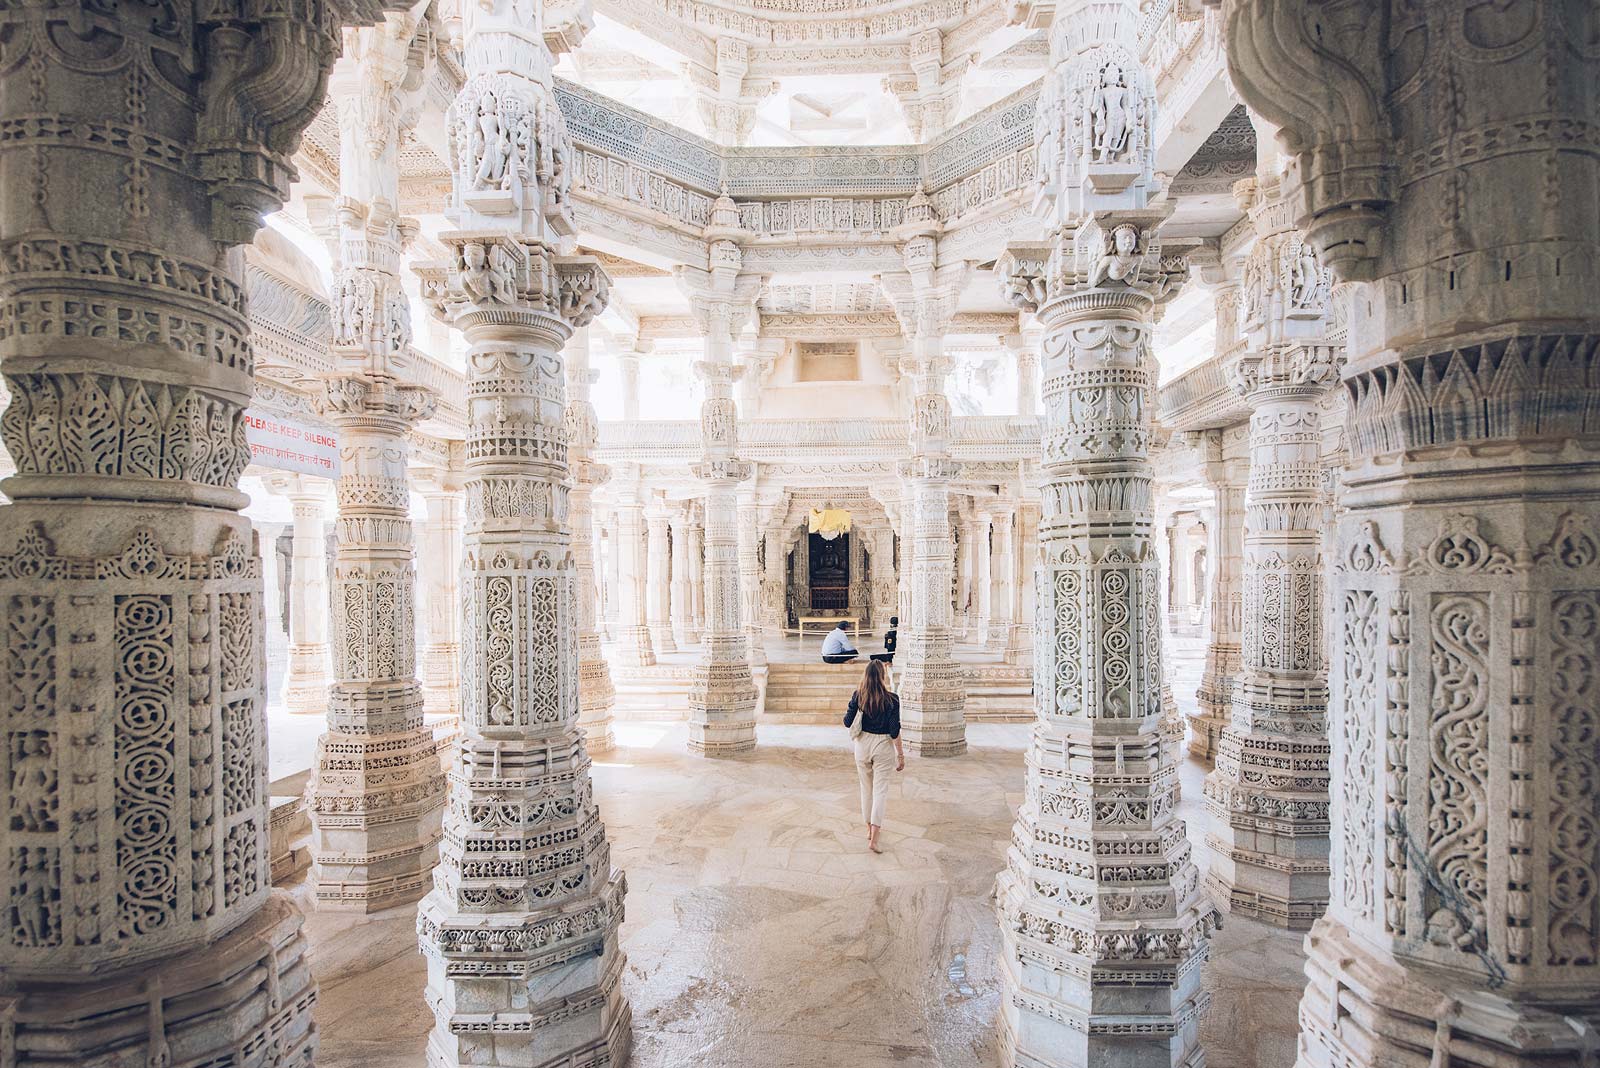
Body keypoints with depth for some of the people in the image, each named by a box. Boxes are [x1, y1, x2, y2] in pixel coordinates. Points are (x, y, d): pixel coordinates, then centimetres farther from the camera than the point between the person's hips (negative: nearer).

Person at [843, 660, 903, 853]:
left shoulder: (858, 695, -6)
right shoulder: (891, 700, -12)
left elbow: (847, 722, -1)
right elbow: (894, 731, -10)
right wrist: (900, 754, 0)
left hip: (862, 745, 3)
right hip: (882, 746, -3)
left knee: (866, 789, 18)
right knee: (880, 791, 2)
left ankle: (869, 830, 31)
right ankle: (873, 839, -4)